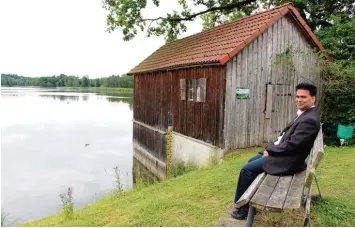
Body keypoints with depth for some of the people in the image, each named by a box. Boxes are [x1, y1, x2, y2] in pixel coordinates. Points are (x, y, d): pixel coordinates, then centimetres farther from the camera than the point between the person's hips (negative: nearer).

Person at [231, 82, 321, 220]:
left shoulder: (309, 120, -24)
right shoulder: (304, 114, 8)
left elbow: (291, 145, -26)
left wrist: (270, 149, -13)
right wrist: (272, 147, 2)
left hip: (288, 160, -10)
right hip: (285, 154, 10)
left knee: (247, 169, -8)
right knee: (251, 161, 17)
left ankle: (242, 206, 9)